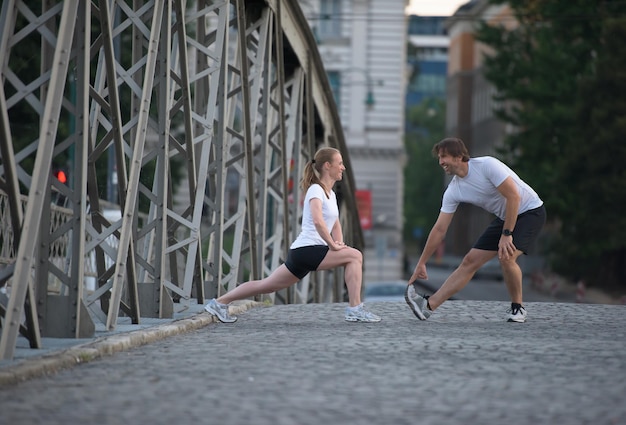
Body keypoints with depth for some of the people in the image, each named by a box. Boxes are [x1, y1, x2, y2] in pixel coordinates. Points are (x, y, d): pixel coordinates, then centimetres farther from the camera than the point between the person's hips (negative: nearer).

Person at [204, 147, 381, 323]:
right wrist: (333, 245, -20)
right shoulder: (316, 190, -10)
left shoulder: (331, 194, 19)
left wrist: (339, 245, 10)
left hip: (302, 254, 10)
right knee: (355, 255, -16)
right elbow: (318, 221, -26)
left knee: (268, 285, 13)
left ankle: (219, 303, 17)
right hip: (306, 249, -10)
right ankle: (355, 309, -15)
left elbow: (335, 225, 28)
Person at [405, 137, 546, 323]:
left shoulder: (487, 165, -25)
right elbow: (439, 230, -1)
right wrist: (421, 264, -2)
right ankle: (428, 305, -5)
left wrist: (506, 235, -25)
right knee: (470, 261, -1)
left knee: (506, 257, -27)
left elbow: (514, 196, -26)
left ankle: (517, 308, -5)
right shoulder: (453, 191, -4)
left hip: (530, 211, -7)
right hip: (504, 217, 7)